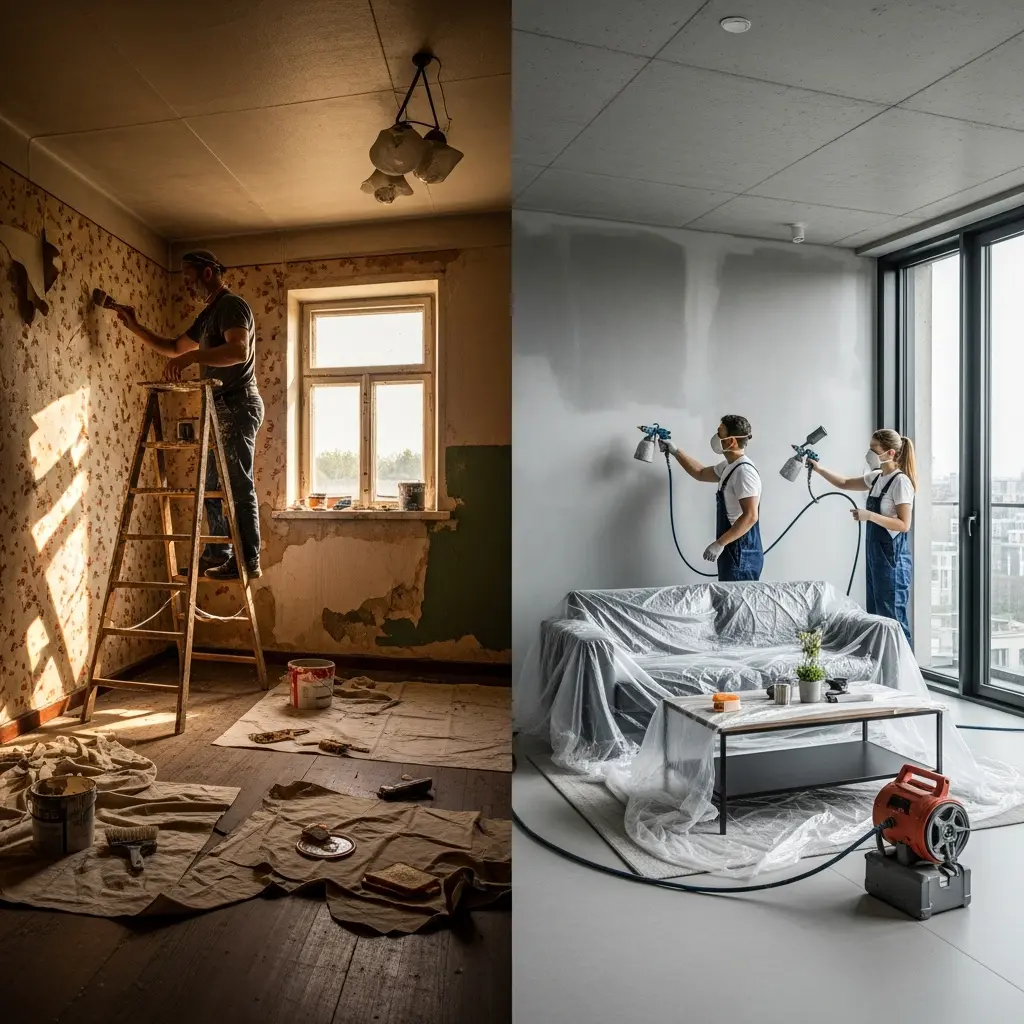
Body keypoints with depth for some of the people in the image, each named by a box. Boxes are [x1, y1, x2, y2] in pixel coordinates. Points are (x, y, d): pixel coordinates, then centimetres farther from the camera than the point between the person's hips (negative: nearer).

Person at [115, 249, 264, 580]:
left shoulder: (232, 305, -9)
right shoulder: (208, 314, 23)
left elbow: (239, 351, -27)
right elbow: (173, 348, 33)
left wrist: (191, 357, -33)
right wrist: (135, 327, 25)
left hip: (237, 406, -10)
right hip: (221, 408, 10)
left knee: (239, 486, -11)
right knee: (213, 484, 12)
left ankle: (249, 560, -8)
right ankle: (217, 554, 20)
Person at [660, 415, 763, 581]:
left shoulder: (744, 471, -20)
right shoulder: (729, 467, 12)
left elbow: (750, 516, -25)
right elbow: (700, 473, 30)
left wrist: (719, 543, -24)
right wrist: (675, 452, 23)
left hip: (742, 555, -10)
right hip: (733, 552, 10)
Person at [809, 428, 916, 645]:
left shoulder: (901, 481, -15)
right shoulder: (876, 477, 10)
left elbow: (904, 525, -19)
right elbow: (844, 483, 22)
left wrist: (869, 515, -27)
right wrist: (819, 469, 9)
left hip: (893, 556, -9)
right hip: (875, 553, 9)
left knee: (893, 618, -5)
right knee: (876, 617, 12)